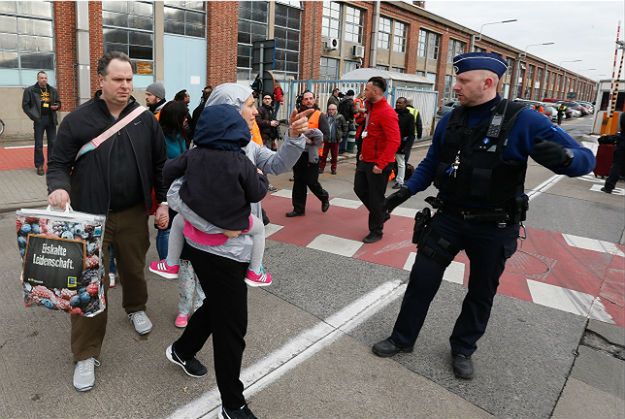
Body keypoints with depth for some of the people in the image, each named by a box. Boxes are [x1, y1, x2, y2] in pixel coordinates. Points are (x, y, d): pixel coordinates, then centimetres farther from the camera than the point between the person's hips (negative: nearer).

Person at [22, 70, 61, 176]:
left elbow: (58, 103, 20)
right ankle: (39, 166, 7)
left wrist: (56, 106, -3)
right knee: (39, 144, 1)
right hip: (39, 120, -3)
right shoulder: (30, 90, -1)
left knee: (52, 143, 7)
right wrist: (33, 116, -10)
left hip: (51, 119, 3)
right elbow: (25, 105, -1)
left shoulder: (53, 90, 10)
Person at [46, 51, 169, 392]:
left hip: (134, 214, 2)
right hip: (91, 215, -2)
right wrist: (59, 186, -23)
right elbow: (59, 163, -1)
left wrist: (163, 201, 2)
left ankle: (135, 308, 49)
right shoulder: (78, 119, -5)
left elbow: (160, 164, 7)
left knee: (134, 268, 18)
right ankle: (86, 354, 13)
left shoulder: (145, 119, 2)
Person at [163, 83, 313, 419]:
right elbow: (176, 193, -20)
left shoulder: (245, 144, 6)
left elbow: (277, 164, -1)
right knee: (232, 325, 2)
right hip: (216, 251, -9)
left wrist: (294, 138, -16)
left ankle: (181, 350, 54)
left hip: (238, 248, 9)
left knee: (218, 307, 26)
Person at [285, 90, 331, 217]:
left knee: (311, 181, -1)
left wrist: (314, 140, -24)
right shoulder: (298, 114, 9)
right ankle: (298, 208, 20)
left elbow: (326, 135, -10)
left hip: (311, 153, -4)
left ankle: (324, 197, 29)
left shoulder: (320, 115, -3)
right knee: (298, 182, 9)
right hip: (298, 152, 4)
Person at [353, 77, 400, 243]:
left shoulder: (387, 112, -19)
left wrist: (380, 164, -27)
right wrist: (363, 153, 12)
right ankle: (380, 214, 36)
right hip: (365, 160, 9)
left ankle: (376, 232, 21)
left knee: (375, 198, 3)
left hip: (378, 164, -9)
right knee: (359, 189, 17)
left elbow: (394, 141, -26)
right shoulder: (371, 108, 9)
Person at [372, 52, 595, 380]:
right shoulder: (450, 120, -1)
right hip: (449, 218, 3)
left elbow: (584, 159, -15)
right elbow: (431, 163, 12)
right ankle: (402, 339, 24)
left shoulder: (521, 120, -15)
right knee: (421, 280, 5)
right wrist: (405, 192, -1)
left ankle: (462, 349, 36)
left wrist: (563, 156, -38)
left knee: (481, 293, 14)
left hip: (494, 228, -2)